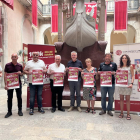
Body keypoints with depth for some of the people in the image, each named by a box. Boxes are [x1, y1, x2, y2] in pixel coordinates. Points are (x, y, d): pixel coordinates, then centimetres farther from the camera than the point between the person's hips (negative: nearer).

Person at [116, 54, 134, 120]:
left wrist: (131, 83, -12)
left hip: (127, 84, -3)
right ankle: (121, 113, 16)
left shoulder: (130, 66, 4)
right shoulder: (120, 67, 11)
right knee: (121, 99, 7)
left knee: (127, 99, 1)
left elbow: (132, 76, 0)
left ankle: (128, 114, 9)